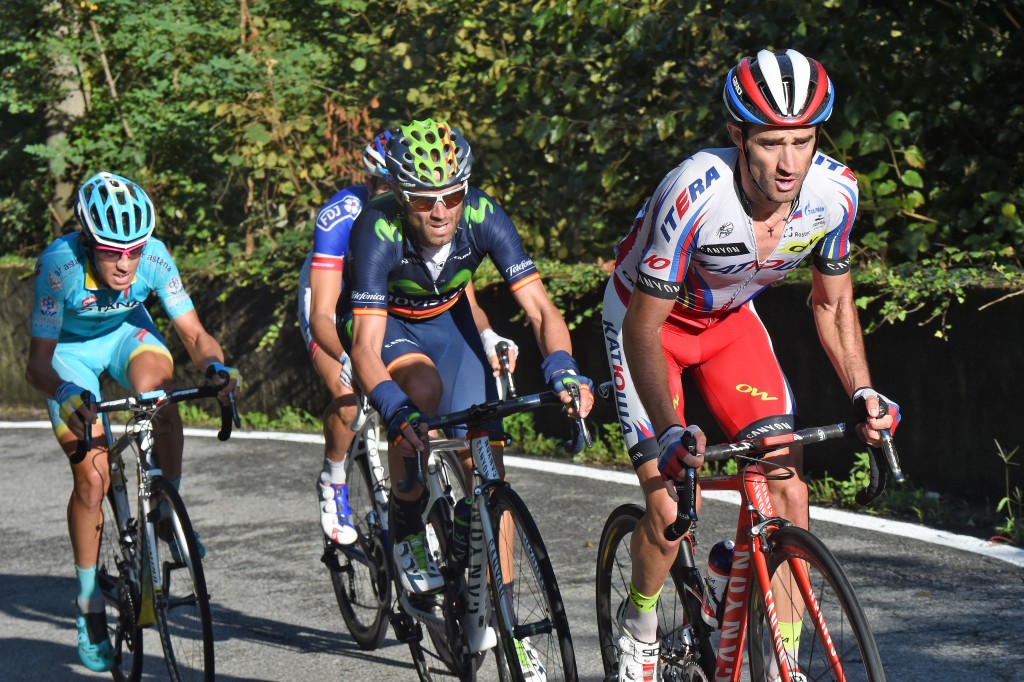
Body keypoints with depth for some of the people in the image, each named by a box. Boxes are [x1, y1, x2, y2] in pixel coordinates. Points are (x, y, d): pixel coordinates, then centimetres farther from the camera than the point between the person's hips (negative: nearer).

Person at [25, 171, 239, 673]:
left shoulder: (154, 257, -29)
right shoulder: (60, 265, -35)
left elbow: (194, 334, -26)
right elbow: (37, 363, -32)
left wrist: (215, 367, -47)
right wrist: (65, 394, -52)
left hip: (127, 331, 2)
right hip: (70, 349, -1)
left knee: (156, 390, -34)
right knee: (92, 477, -10)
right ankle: (90, 611, 6)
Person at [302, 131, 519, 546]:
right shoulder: (341, 216, -35)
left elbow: (464, 300, -25)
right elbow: (322, 316, -40)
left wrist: (487, 336, -46)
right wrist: (350, 359, -59)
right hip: (336, 301, -3)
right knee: (348, 399, -26)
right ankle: (332, 482, 2)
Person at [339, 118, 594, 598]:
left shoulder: (482, 217, -29)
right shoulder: (378, 230, -36)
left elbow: (539, 308, -30)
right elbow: (366, 345, -42)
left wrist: (562, 369, -49)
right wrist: (396, 410, -59)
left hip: (447, 318, 3)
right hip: (383, 321, -3)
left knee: (487, 465, -9)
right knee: (424, 388, -36)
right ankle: (405, 527, -14)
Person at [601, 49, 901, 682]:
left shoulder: (835, 191, -24)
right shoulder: (696, 195, -38)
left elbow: (832, 302, -5)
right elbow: (644, 328, -31)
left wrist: (863, 392, -19)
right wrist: (670, 431, -43)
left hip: (730, 320, 4)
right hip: (647, 317, -4)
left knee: (789, 492, -11)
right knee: (670, 507, -12)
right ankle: (639, 624, 19)